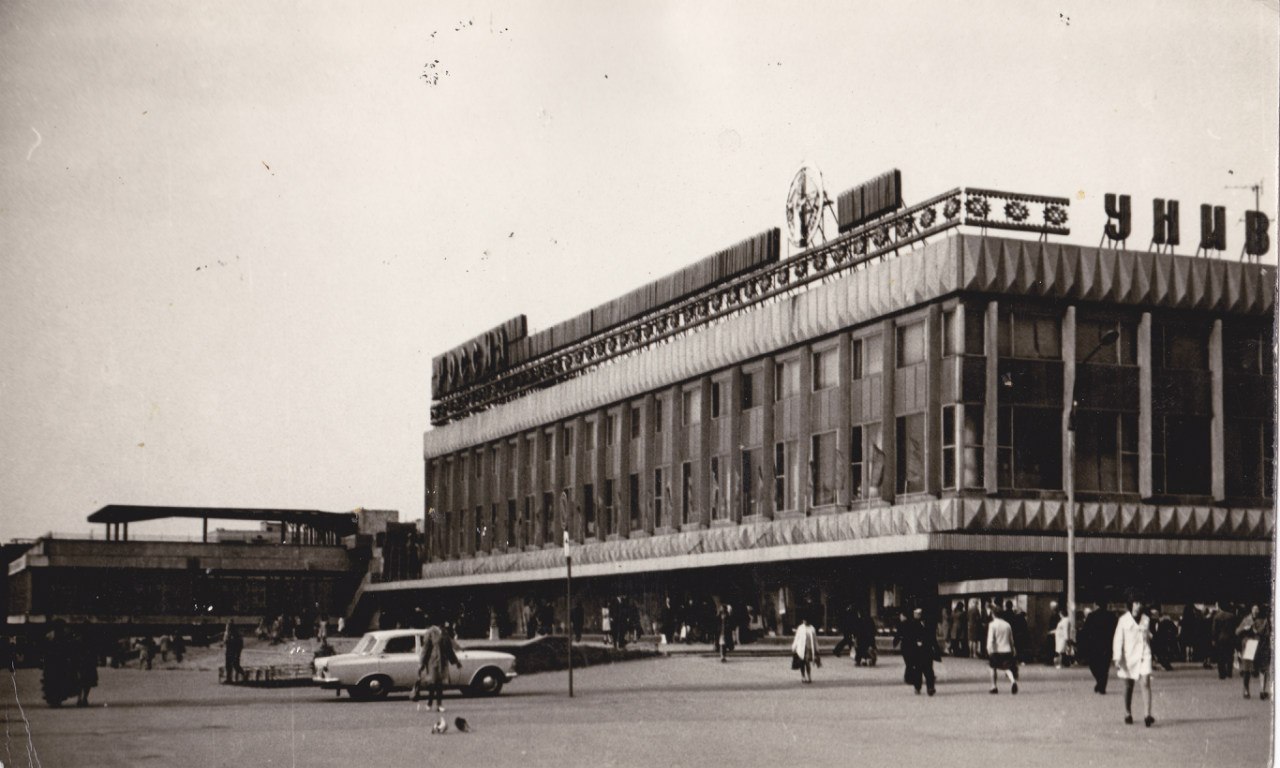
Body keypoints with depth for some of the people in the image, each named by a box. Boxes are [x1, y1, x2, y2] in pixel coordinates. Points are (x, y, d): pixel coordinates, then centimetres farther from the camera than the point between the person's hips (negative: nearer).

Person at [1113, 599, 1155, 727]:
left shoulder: (1146, 619, 8)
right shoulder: (1124, 620, -1)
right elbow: (1118, 640, -2)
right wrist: (1118, 658, -8)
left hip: (1144, 655, 1)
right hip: (1129, 656, -1)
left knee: (1146, 683, -15)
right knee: (1128, 686, 8)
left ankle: (1148, 714, -21)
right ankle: (1128, 714, 22)